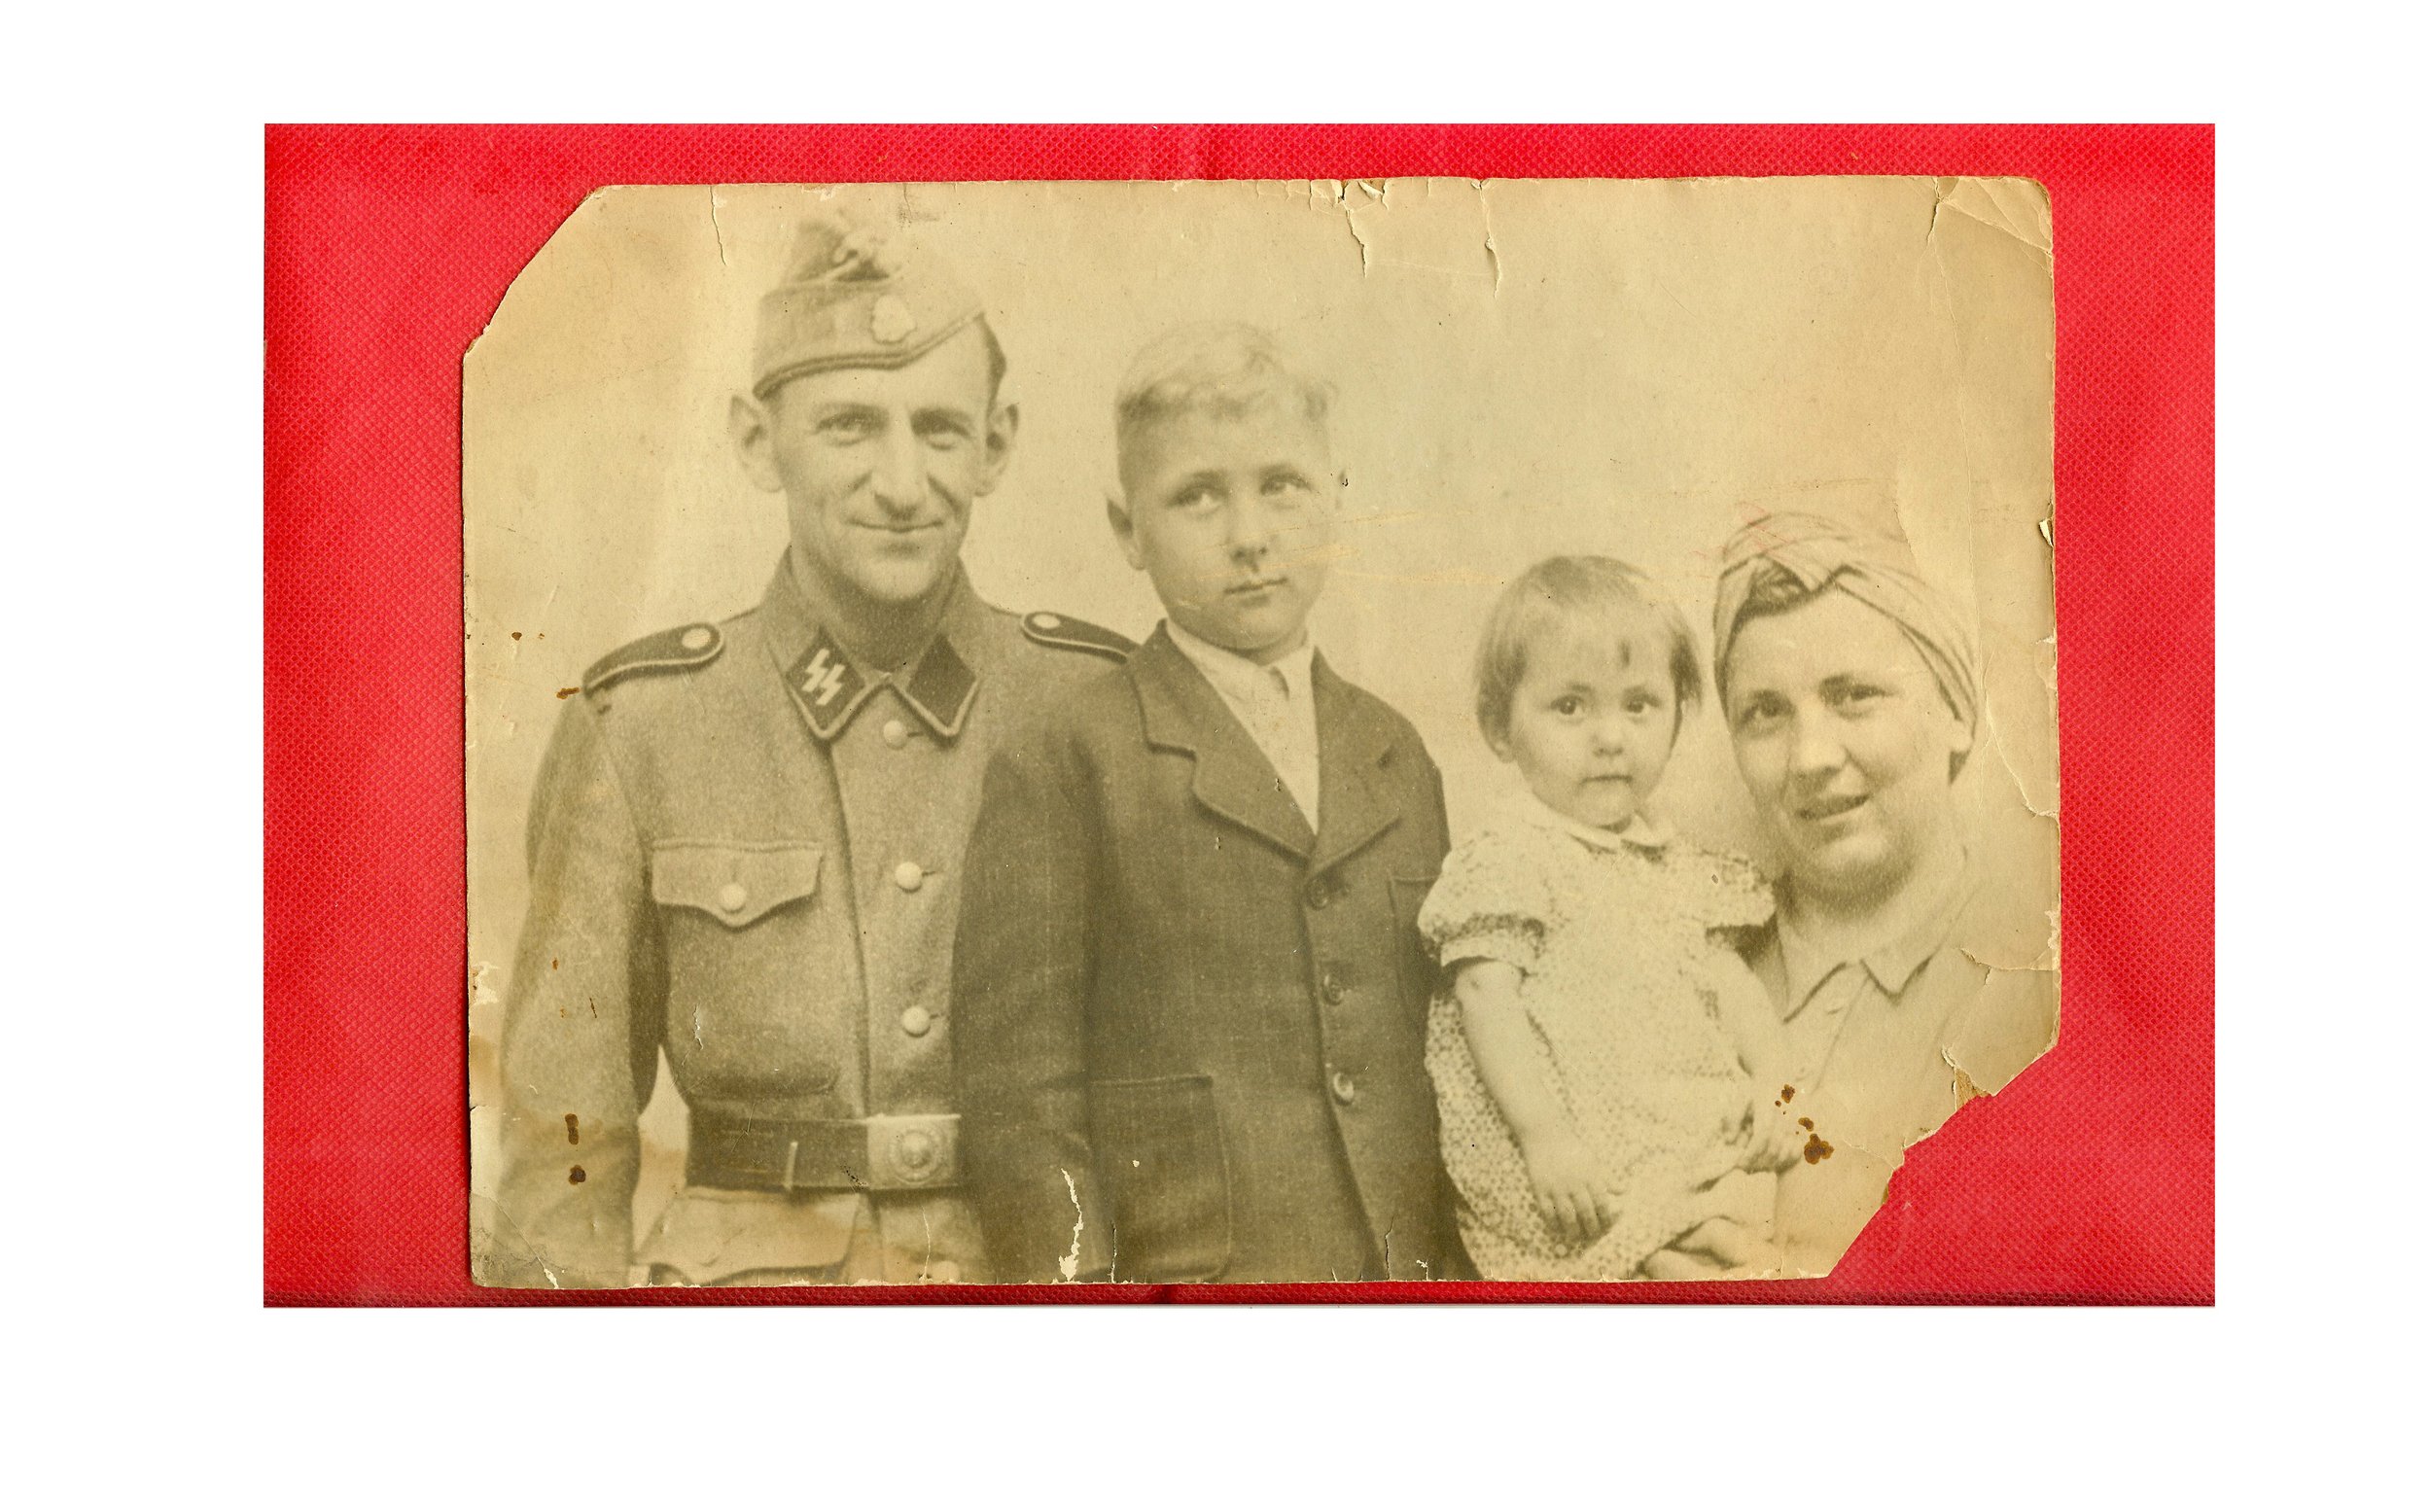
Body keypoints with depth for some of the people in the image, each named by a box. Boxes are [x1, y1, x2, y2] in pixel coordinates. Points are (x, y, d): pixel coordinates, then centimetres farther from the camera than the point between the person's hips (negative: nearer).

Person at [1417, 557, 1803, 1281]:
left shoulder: (1675, 862, 18)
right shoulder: (1505, 860, -5)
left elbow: (1725, 977, 21)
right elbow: (1488, 1000, -12)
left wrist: (1772, 1079, 4)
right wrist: (1545, 1136, -20)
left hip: (1705, 1137, 8)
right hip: (1583, 1171, -8)